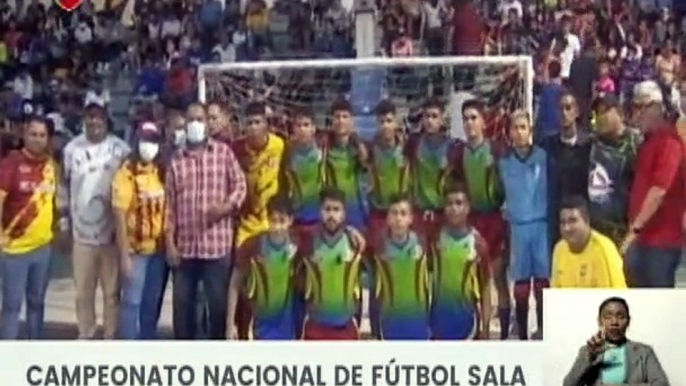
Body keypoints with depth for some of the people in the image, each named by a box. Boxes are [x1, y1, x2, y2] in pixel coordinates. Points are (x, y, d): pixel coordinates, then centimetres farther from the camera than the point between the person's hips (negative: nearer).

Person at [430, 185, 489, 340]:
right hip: (440, 314, 2)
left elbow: (485, 287, -4)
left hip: (466, 315, -2)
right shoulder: (436, 236, -3)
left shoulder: (478, 243, -8)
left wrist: (485, 326, -6)